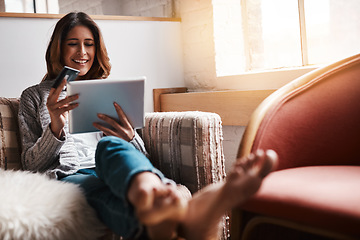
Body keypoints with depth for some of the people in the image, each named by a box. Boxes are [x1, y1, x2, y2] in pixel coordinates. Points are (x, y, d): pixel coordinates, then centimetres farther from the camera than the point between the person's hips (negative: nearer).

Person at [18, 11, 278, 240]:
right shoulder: (34, 96, 23)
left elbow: (140, 154, 18)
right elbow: (31, 164, 12)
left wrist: (129, 138, -7)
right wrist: (55, 128, -8)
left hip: (112, 168, 1)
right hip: (67, 176, -1)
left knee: (110, 145, -37)